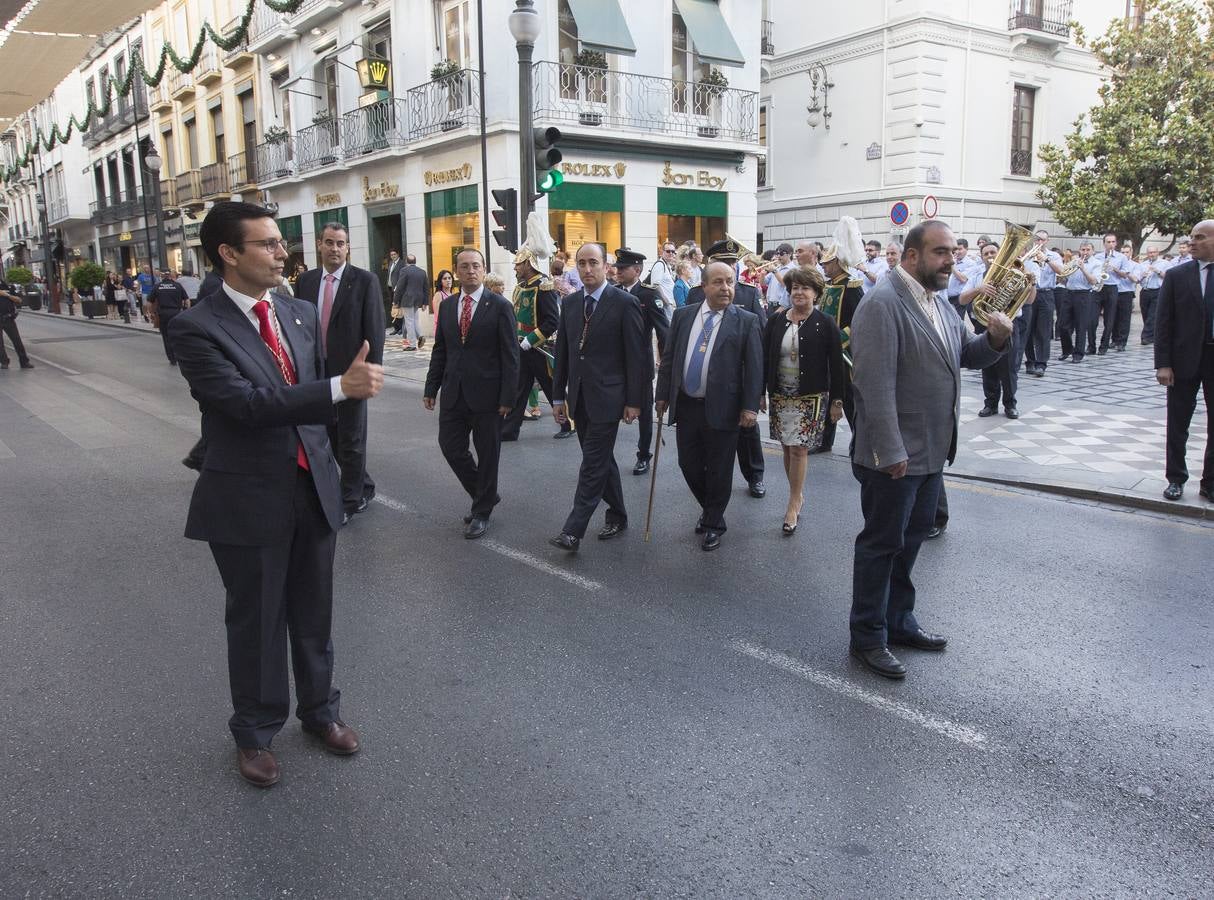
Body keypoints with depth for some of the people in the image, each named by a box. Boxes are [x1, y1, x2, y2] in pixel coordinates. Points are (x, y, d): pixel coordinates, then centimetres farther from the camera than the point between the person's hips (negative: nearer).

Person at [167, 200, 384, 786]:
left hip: (313, 489, 5)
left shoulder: (303, 315, 5)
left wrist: (325, 464, 12)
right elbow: (247, 404, -26)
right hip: (249, 501, -5)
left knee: (313, 615, 18)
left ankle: (320, 711, 39)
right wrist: (341, 387, -31)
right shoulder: (195, 329, -14)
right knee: (256, 623, 12)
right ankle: (255, 732, 33)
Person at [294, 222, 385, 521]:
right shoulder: (305, 281, 7)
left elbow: (375, 330, -8)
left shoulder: (365, 280, -6)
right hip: (316, 372, 5)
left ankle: (350, 502, 19)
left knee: (350, 440, 6)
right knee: (331, 437, 14)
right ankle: (364, 486, 32)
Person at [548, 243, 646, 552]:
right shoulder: (569, 303, 8)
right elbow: (562, 352, 12)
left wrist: (633, 401, -10)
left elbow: (635, 355, -8)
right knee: (601, 459, 15)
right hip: (579, 396, 6)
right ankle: (617, 515, 30)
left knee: (593, 464, -6)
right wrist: (559, 396, 10)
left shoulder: (624, 303, -8)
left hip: (607, 397, -6)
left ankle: (573, 532, -5)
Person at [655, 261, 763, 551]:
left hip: (722, 408, -3)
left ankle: (713, 524, 25)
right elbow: (669, 358, 10)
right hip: (685, 405, 4)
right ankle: (708, 508, 37)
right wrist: (662, 395, 8)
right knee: (688, 464, 11)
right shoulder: (683, 316, 5)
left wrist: (750, 407, -11)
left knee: (719, 470, 6)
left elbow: (754, 367, -6)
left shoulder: (747, 321, -5)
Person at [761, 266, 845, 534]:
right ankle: (797, 496, 24)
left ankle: (793, 504, 3)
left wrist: (837, 401, -3)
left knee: (799, 449, -7)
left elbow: (836, 365, -3)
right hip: (780, 395, 4)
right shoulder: (776, 321, 4)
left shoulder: (826, 324, -5)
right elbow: (765, 358, 8)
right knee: (787, 447, 10)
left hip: (811, 398, -4)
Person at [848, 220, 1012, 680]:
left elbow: (967, 355, 19)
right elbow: (876, 384, -23)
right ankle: (867, 637, 15)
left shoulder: (936, 302, 12)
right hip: (893, 455, -9)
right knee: (882, 544, 2)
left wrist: (995, 338, -3)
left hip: (931, 451, 9)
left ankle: (897, 620, 34)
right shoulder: (883, 304, -18)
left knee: (910, 541, 19)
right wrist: (891, 452, -25)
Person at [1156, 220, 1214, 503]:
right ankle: (1176, 479, 18)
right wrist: (1163, 363, -9)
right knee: (1178, 424, 7)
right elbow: (1163, 322, -3)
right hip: (1185, 359, -1)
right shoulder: (1176, 275, -1)